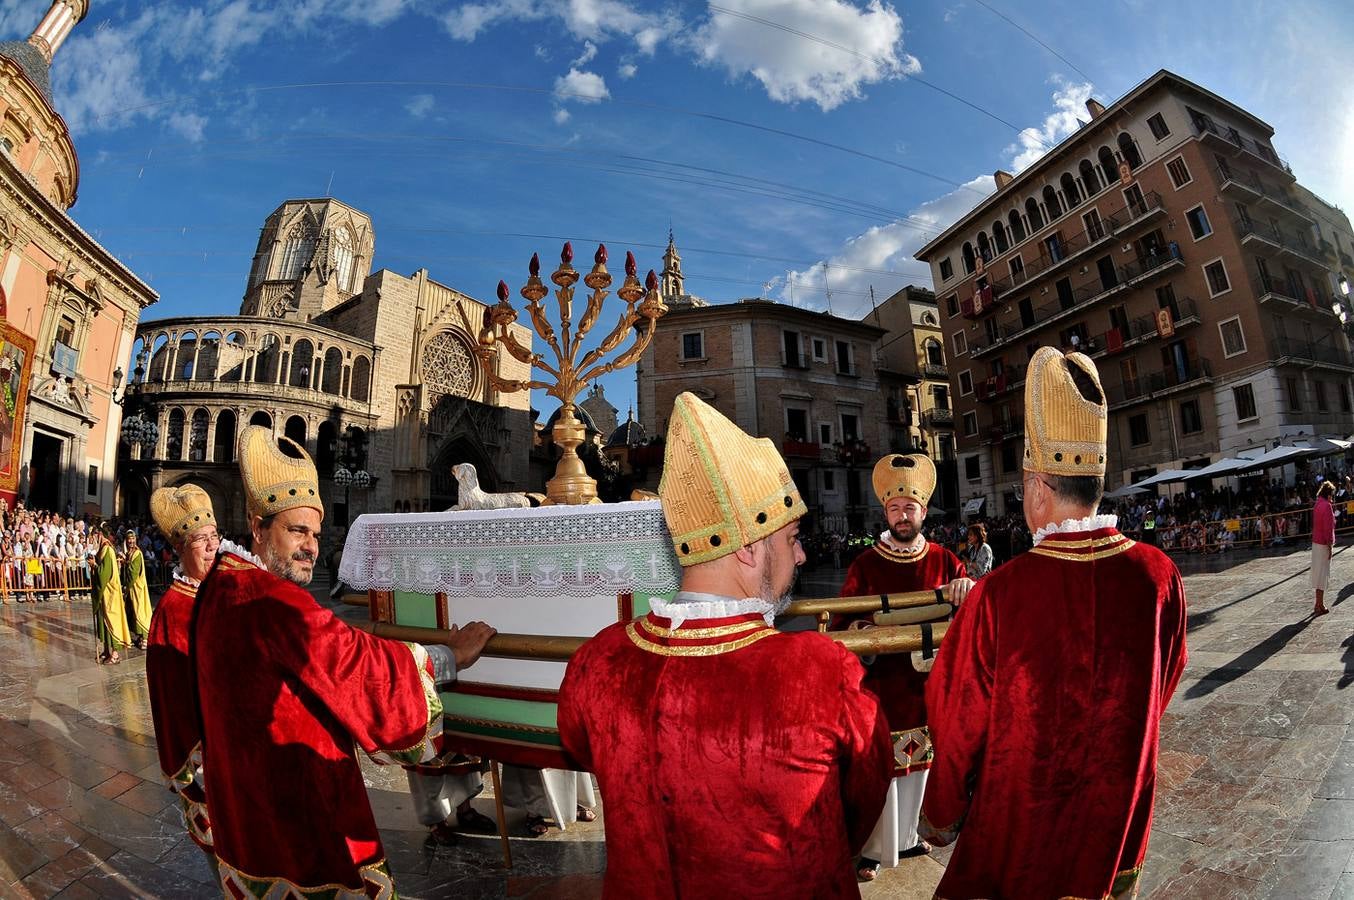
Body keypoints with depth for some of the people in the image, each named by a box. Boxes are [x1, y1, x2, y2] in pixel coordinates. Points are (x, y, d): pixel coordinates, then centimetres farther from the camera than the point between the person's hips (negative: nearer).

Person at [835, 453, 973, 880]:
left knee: (917, 763, 19)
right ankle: (873, 849, 23)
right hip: (882, 681, -3)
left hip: (927, 680, 3)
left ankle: (905, 837, 40)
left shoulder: (942, 559, 1)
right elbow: (844, 620, -3)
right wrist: (858, 631, -25)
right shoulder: (865, 564, -6)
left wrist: (968, 586, -22)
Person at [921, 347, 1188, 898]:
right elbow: (1161, 690, 3)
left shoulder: (999, 593, -29)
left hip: (1018, 838, -4)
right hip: (1119, 833, 4)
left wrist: (940, 817, 1)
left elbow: (958, 719, -17)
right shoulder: (1159, 576, -15)